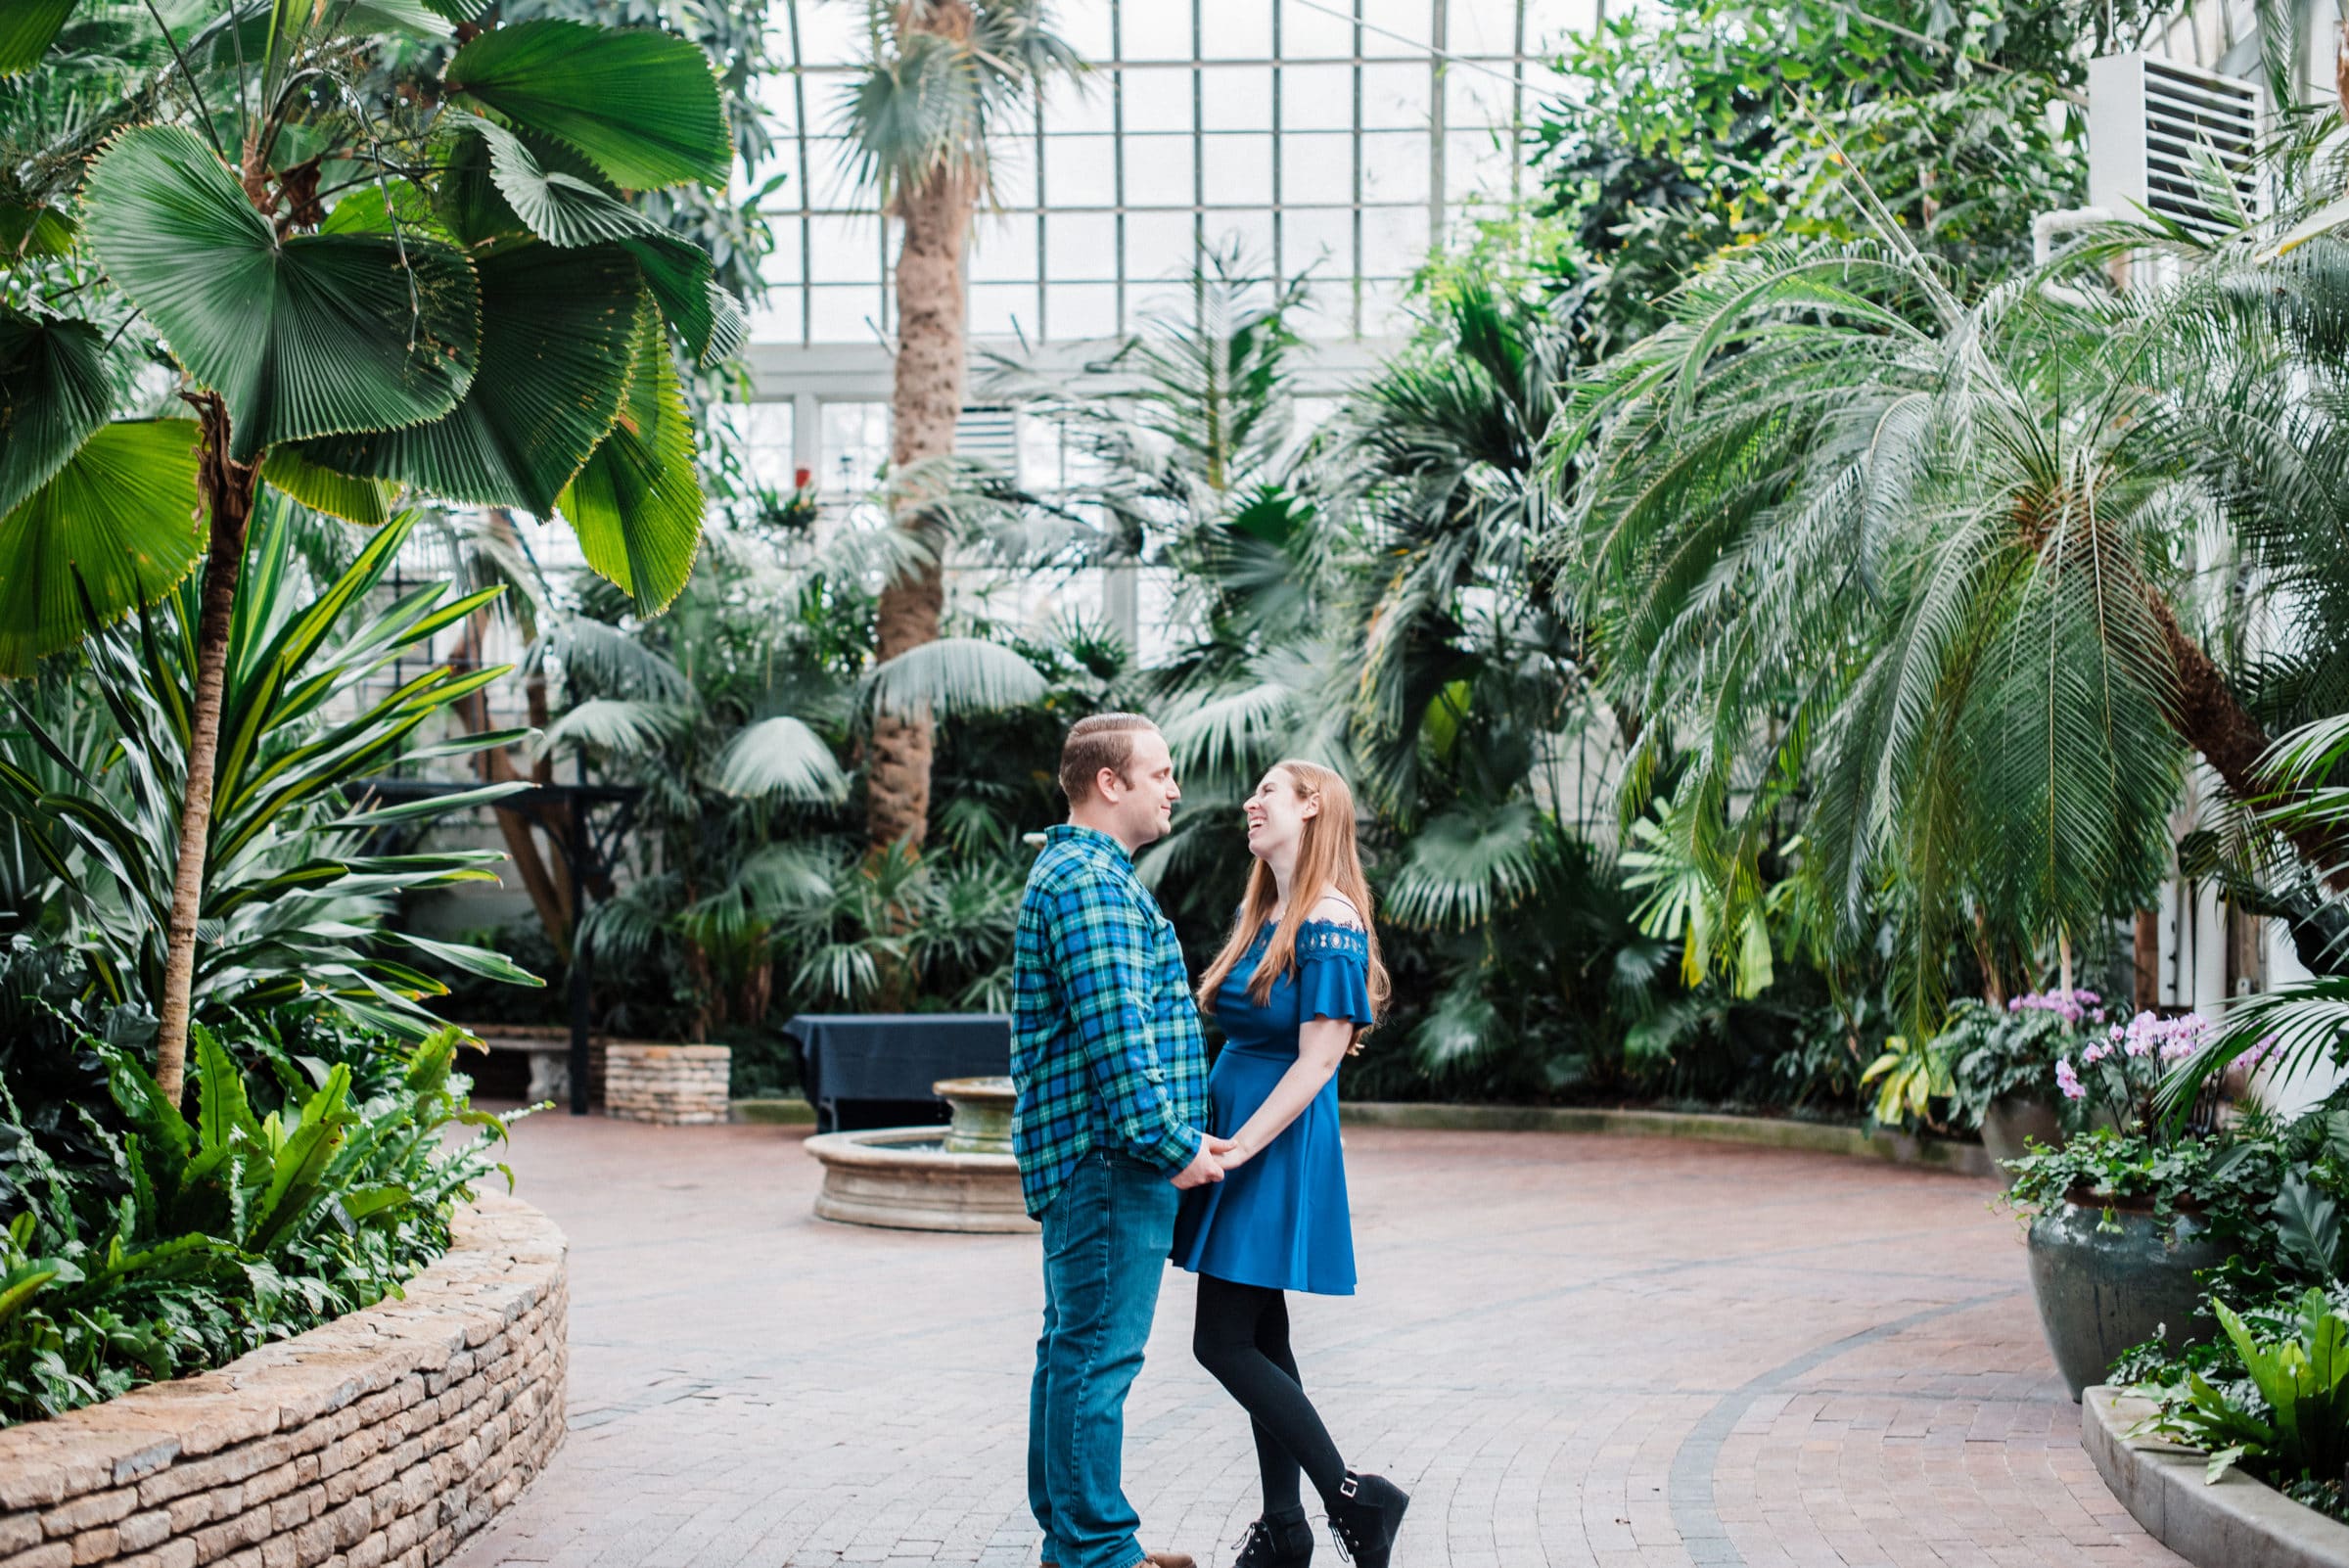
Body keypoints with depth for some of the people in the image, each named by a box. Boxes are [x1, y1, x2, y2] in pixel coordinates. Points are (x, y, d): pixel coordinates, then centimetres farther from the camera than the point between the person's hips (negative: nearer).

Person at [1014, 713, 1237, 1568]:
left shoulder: (1085, 871, 20)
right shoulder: (1089, 880, -15)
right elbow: (1114, 1034, -22)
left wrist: (1177, 1133, 24)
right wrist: (1175, 1145, -20)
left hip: (1085, 1157, 11)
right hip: (1108, 1155, -11)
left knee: (1074, 1347, 15)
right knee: (1099, 1354, -7)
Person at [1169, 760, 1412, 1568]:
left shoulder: (1329, 924, -15)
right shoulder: (1257, 915, 12)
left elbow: (1318, 1061, -19)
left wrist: (1237, 1148, -21)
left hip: (1284, 1143, -9)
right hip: (1236, 1123, 9)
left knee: (1223, 1342, -9)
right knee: (1260, 1340, 11)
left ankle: (1354, 1498, -2)